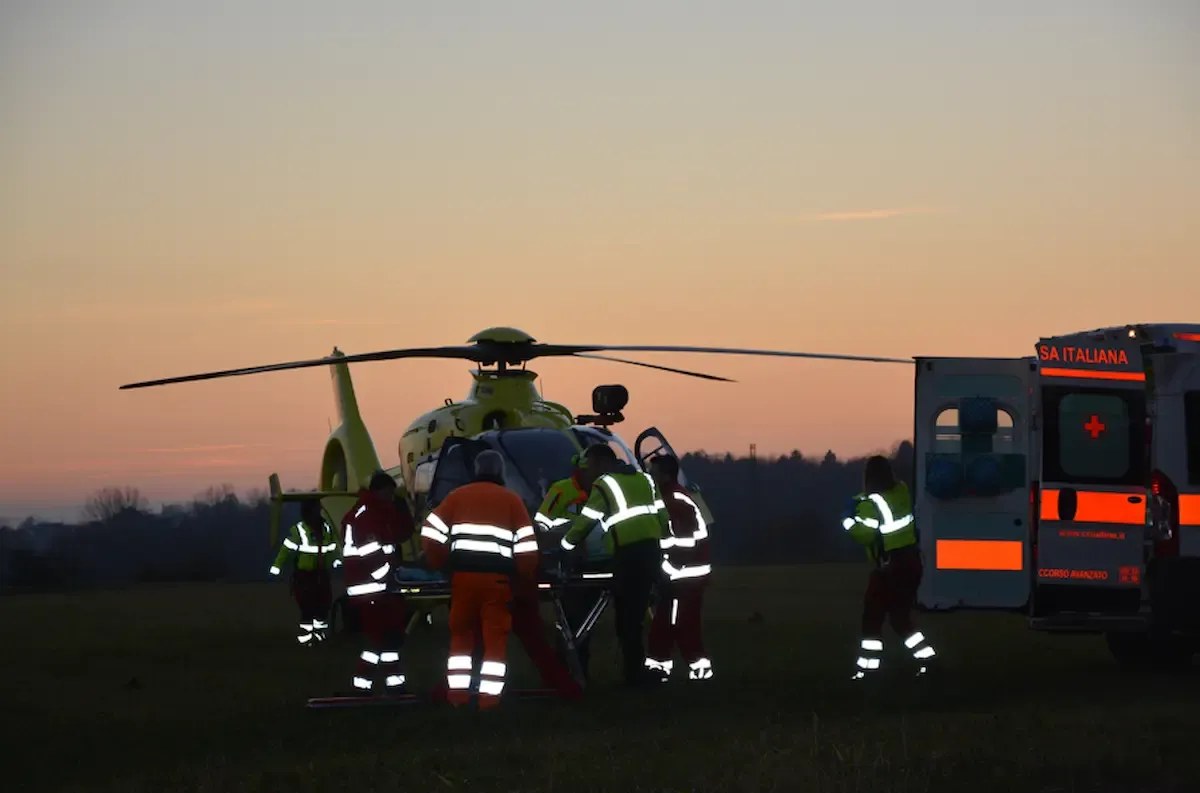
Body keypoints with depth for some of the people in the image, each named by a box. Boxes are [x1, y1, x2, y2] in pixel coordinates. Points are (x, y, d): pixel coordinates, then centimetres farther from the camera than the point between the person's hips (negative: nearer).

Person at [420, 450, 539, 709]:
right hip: (498, 576, -2)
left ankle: (457, 695, 11)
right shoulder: (512, 500, 8)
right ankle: (489, 698, -4)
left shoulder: (458, 495, 11)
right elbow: (526, 545, 1)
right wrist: (525, 578, 13)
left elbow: (431, 532, 6)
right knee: (496, 637, 3)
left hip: (463, 574, 2)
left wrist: (441, 564, 18)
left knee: (461, 634, 14)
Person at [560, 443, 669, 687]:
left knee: (626, 615, -2)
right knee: (635, 613, 12)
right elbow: (662, 514, 18)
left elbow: (585, 522, 0)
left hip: (629, 553, -7)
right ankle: (637, 671, 12)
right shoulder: (645, 479, 20)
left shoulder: (604, 485, 0)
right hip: (652, 549, 7)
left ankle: (635, 673, -3)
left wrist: (565, 546, 12)